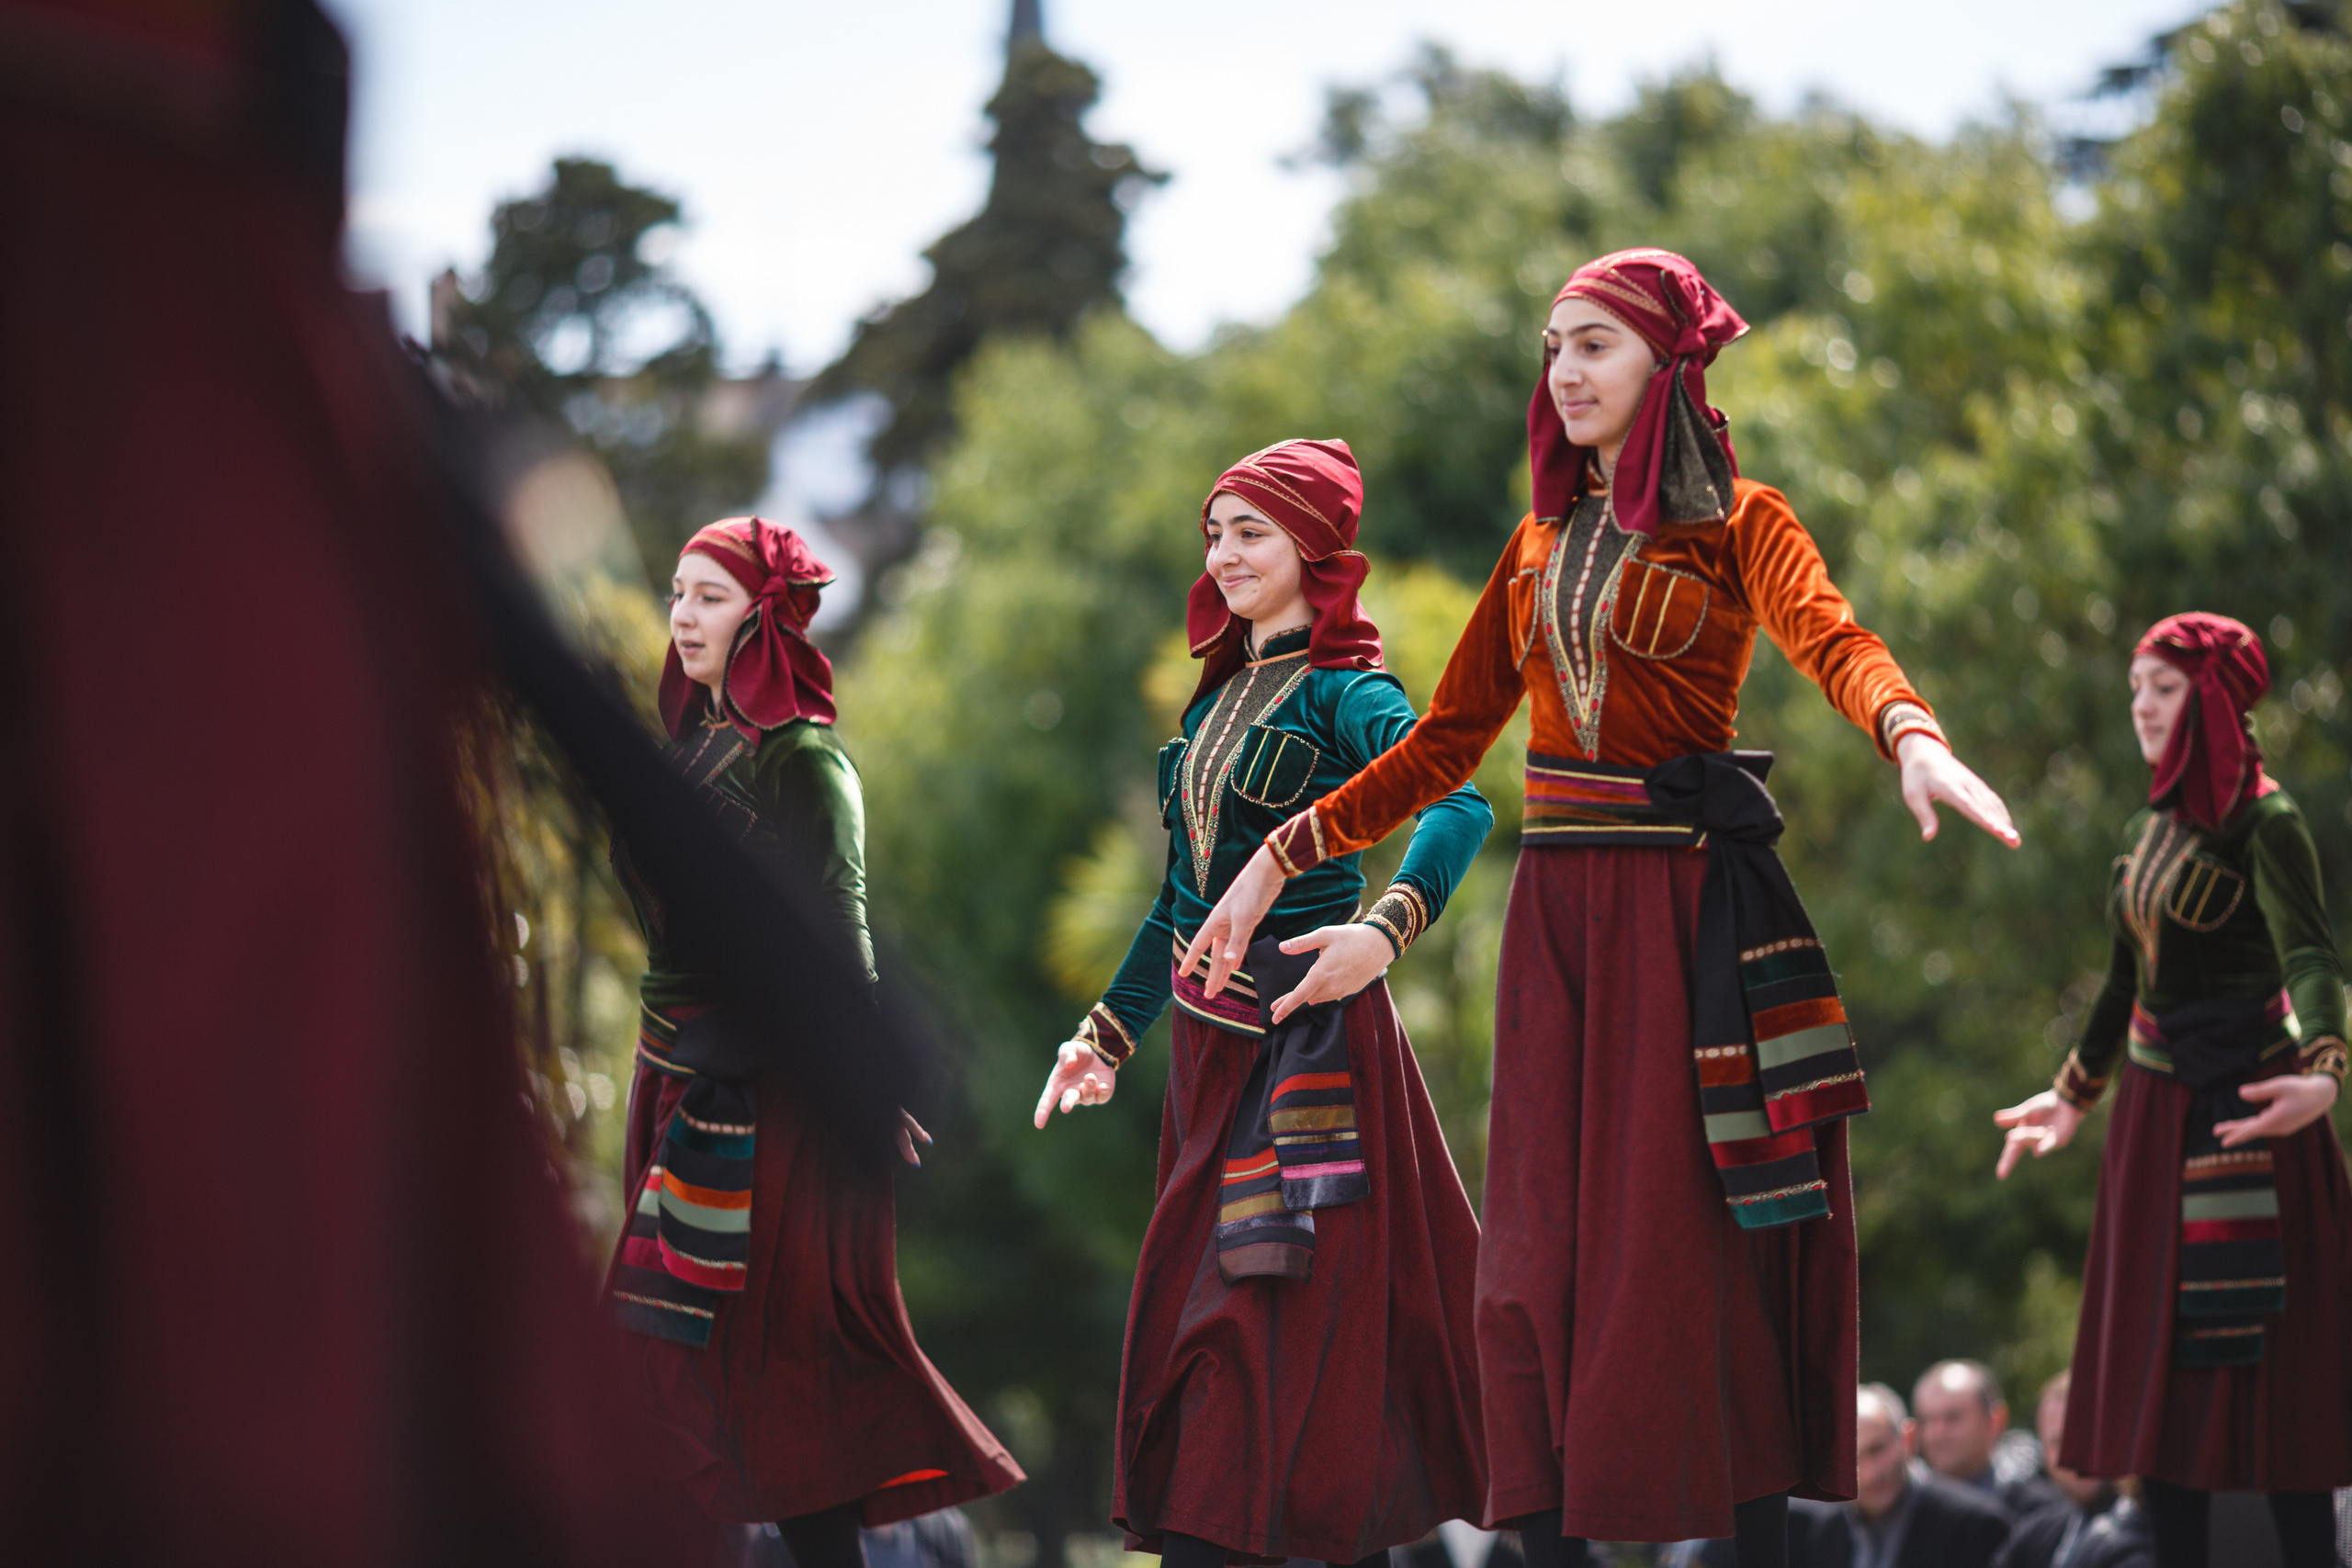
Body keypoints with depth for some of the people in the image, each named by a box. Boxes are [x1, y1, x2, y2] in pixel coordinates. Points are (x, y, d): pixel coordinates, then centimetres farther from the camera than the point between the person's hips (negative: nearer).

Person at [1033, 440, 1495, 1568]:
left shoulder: (1344, 694, -9)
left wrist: (1388, 927, -43)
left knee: (1276, 1319, -9)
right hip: (1214, 1047, 9)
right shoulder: (1217, 698, 16)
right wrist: (1108, 1032, 21)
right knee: (1190, 1315, 7)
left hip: (1307, 1041, -9)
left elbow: (1459, 804, -28)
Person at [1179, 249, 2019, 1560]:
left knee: (1707, 1233, -6)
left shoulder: (1738, 523, 2)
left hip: (1693, 901, -5)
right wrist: (1282, 857, 11)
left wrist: (1913, 736, -40)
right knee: (1547, 1243, 1)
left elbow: (1833, 639, -19)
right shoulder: (1541, 545, 17)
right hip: (1558, 909, 5)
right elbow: (1446, 744, 18)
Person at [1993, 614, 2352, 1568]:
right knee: (2160, 1371, 7)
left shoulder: (2265, 821, -11)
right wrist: (2073, 1096, 35)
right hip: (2156, 1110, 8)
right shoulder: (2148, 832, 13)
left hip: (2245, 1109, -8)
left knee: (2267, 1370, -8)